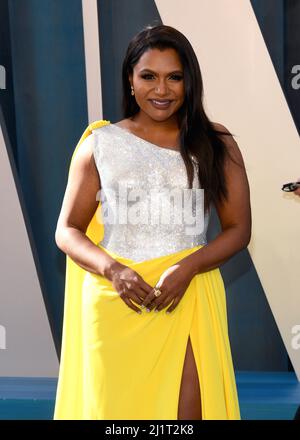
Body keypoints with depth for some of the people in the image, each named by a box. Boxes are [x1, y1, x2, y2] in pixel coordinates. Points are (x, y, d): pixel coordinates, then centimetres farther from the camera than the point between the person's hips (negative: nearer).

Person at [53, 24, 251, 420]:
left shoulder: (217, 143, 4)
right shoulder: (100, 144, 3)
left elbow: (239, 229, 3)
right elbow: (67, 231, 4)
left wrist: (187, 268, -14)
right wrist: (112, 270, -14)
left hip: (189, 299, 0)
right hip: (116, 299, 1)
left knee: (190, 408, 0)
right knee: (114, 408, 11)